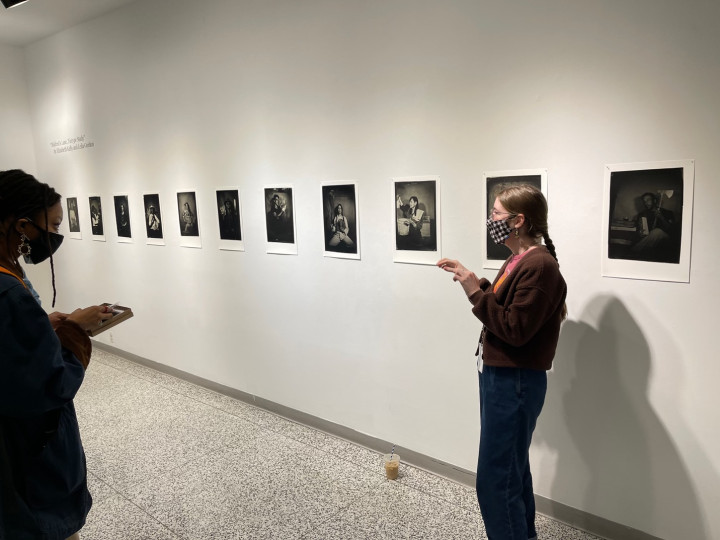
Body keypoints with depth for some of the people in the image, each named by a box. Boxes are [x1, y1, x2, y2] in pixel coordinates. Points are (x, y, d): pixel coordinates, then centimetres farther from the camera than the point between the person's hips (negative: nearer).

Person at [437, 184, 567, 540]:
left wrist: (475, 293, -20)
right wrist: (474, 282, 5)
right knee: (513, 470, 22)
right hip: (499, 376, 10)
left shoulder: (539, 266, -19)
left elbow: (515, 329, -23)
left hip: (515, 383, -10)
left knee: (495, 480, -1)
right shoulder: (518, 260, 12)